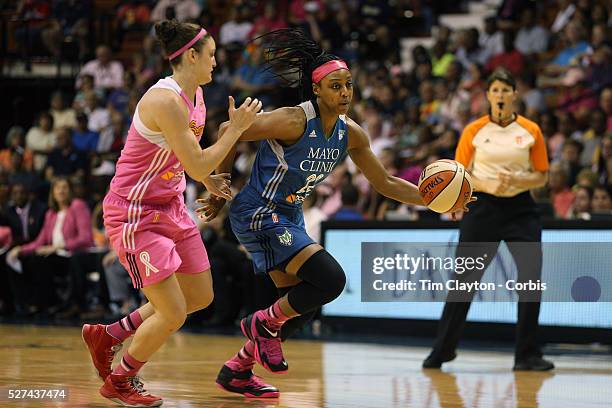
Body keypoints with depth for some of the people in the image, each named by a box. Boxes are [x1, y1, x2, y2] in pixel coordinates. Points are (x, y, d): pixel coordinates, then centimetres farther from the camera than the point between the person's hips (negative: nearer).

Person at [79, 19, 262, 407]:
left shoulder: (196, 95, 5)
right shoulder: (165, 100, -25)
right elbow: (198, 165, -24)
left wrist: (208, 179, 11)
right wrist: (236, 128, -16)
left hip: (170, 207, 10)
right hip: (134, 213, -10)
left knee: (200, 296, 14)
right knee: (173, 314, -8)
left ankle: (107, 335, 27)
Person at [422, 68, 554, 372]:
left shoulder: (531, 130, 2)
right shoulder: (474, 131, 0)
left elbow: (541, 176, 6)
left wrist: (517, 180, -14)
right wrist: (487, 186, -15)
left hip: (520, 209, 1)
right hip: (482, 208, -1)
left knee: (532, 278, -10)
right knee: (464, 280, 2)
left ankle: (527, 355, 0)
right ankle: (442, 351, 17)